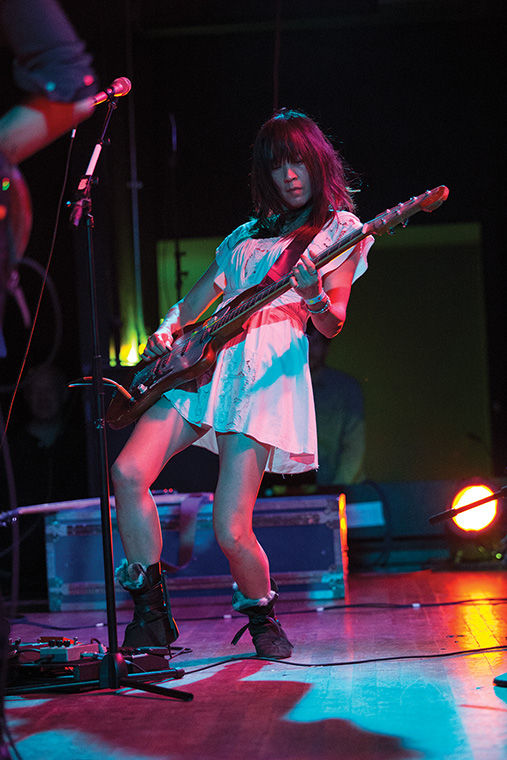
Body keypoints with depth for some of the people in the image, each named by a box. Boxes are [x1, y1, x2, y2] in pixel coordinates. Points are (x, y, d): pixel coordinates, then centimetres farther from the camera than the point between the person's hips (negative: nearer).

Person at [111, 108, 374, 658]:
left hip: (267, 370, -5)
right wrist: (166, 332, 6)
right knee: (129, 472, -14)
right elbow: (201, 295, 26)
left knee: (231, 530, -12)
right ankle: (151, 615, -1)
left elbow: (332, 324, -3)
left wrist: (312, 295, -25)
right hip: (201, 362, 6)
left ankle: (262, 620, 17)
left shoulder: (340, 229, 7)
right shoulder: (250, 232, 23)